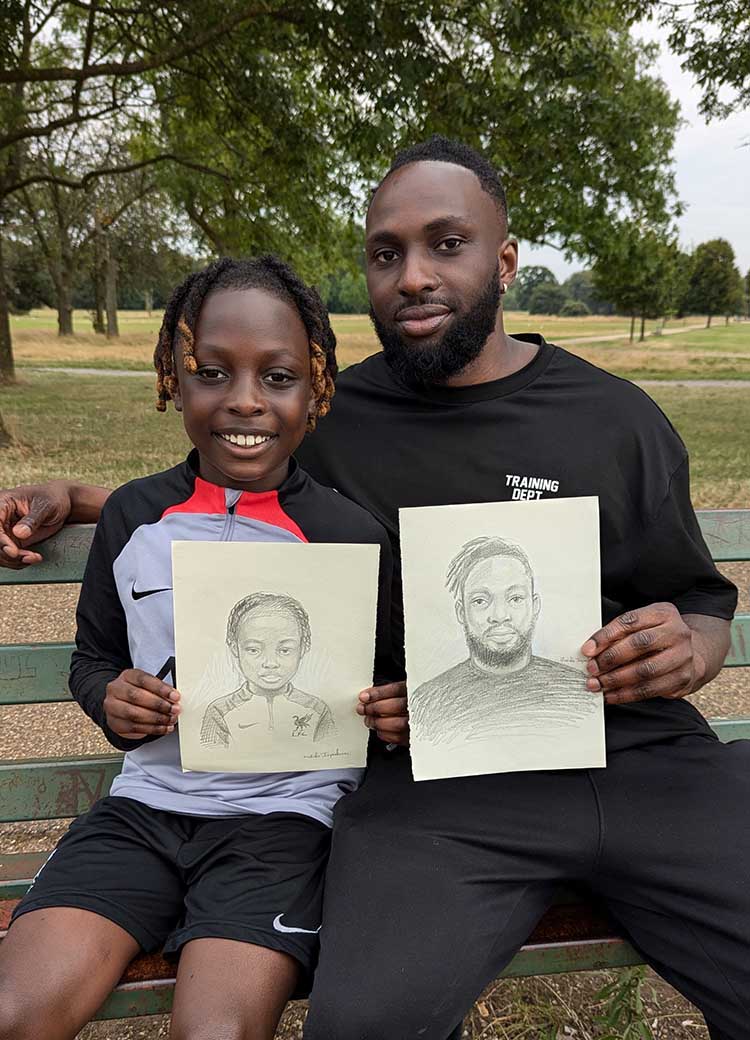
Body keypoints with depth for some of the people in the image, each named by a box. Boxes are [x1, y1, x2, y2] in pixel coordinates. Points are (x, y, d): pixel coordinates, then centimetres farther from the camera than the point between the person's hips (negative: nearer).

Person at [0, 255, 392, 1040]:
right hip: (147, 799, 3)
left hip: (284, 809, -2)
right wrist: (110, 697, -5)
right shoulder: (132, 516, 3)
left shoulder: (351, 535, -6)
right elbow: (93, 654, 16)